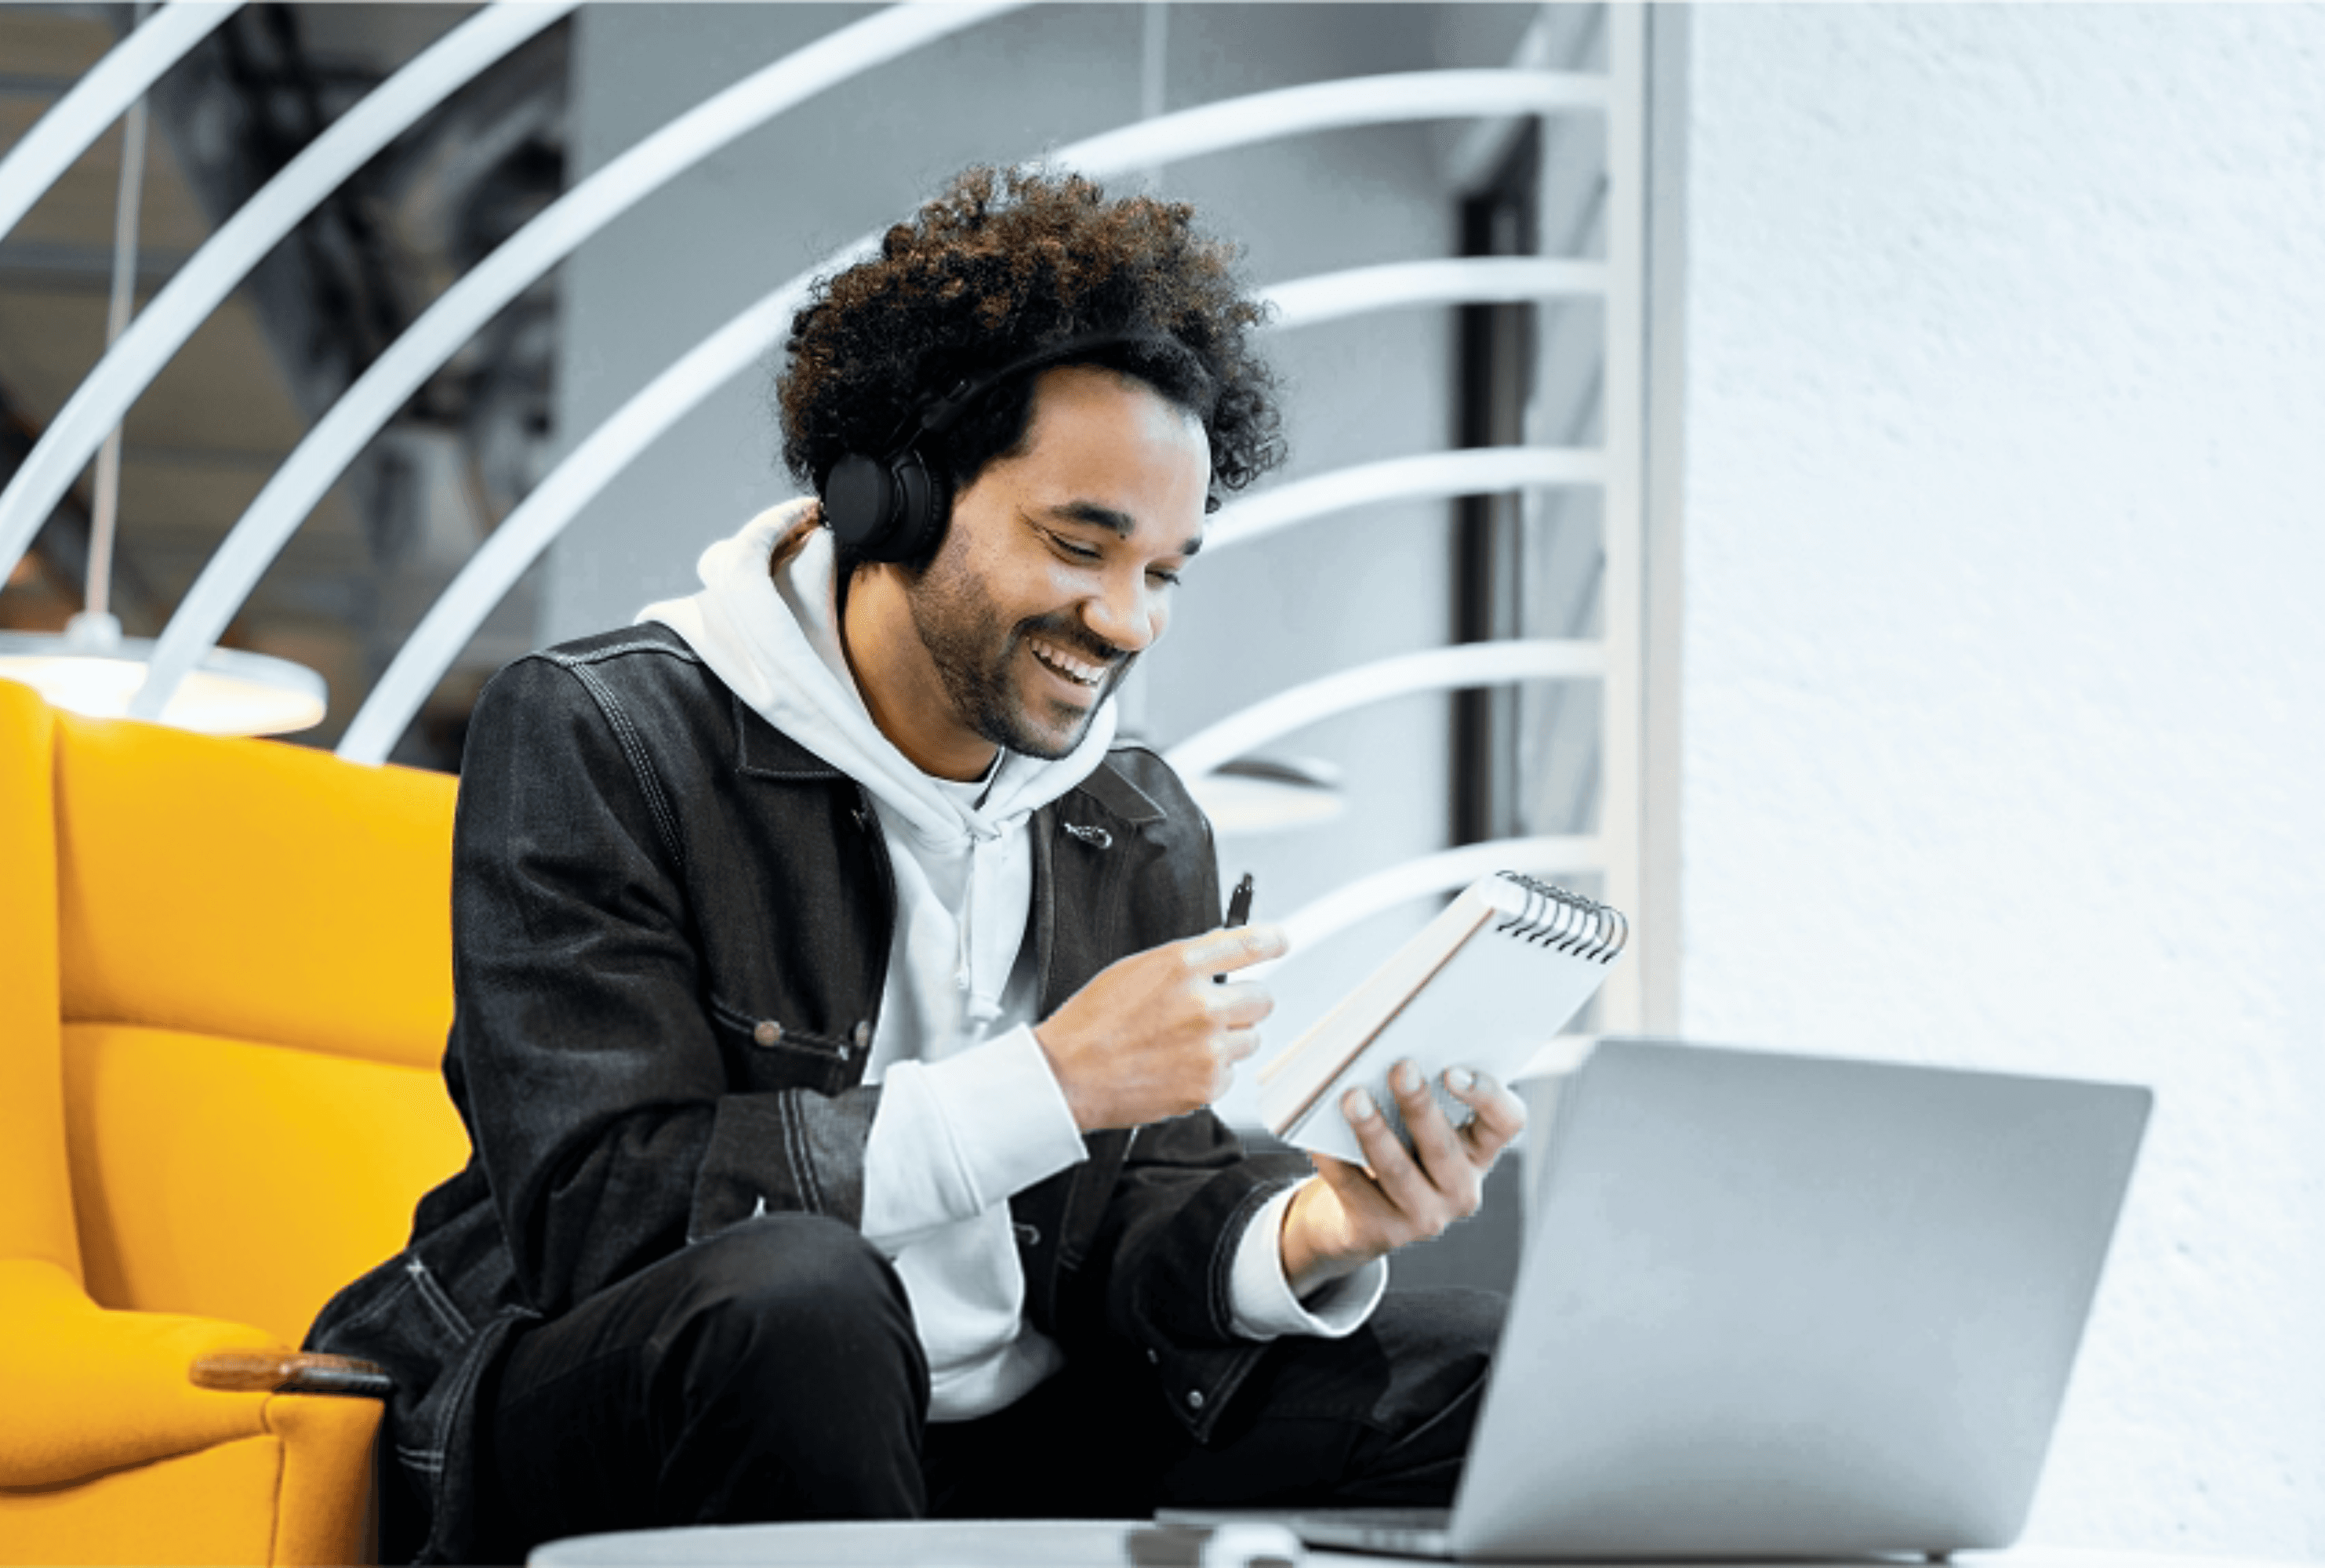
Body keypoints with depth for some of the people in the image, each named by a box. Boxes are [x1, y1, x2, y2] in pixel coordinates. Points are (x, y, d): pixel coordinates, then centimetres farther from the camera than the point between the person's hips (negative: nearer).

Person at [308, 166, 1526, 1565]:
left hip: (1003, 1446, 5)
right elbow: (601, 1212, -22)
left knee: (1471, 1373, -8)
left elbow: (1122, 1233, 4)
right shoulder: (597, 737, -11)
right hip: (588, 1449, -5)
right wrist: (1050, 1084, -24)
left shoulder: (1145, 832, 10)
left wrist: (1305, 1237, -19)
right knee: (794, 1292, -38)